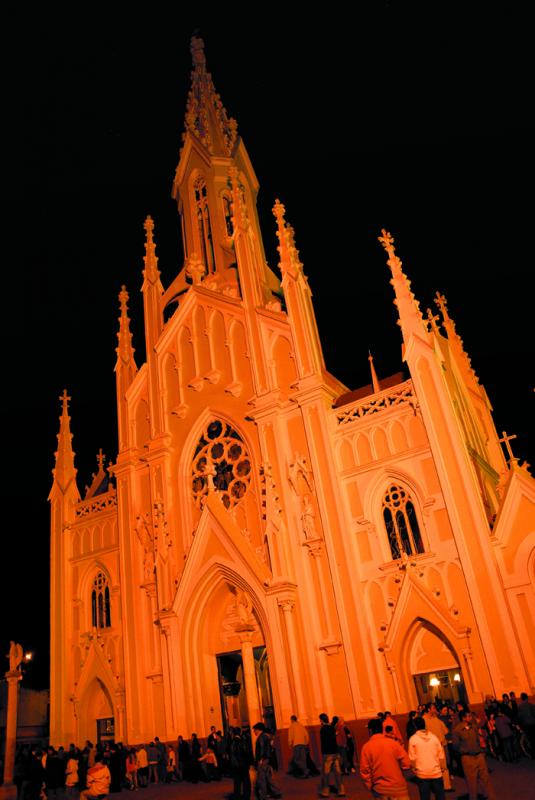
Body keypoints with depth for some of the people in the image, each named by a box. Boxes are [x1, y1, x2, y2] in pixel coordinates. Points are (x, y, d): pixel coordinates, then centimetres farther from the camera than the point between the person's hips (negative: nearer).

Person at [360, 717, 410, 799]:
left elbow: (364, 770, -6)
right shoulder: (393, 743, -11)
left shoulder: (366, 747, -9)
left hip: (379, 789, 1)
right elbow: (406, 764, -9)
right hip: (397, 787, -1)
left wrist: (370, 786, 10)